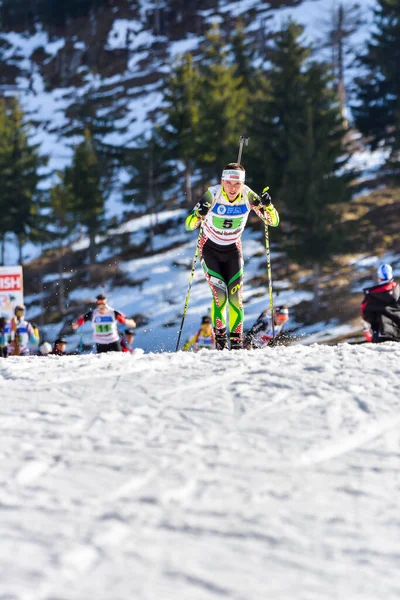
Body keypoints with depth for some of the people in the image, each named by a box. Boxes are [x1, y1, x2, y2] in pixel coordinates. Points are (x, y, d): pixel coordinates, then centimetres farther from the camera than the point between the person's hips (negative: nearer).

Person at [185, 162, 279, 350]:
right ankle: (219, 335, 2)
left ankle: (236, 340, 0)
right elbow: (189, 225, -28)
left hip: (232, 249, 2)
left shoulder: (247, 196, -19)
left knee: (235, 295, -9)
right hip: (209, 248, -2)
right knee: (220, 294, -16)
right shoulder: (212, 195, -25)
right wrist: (199, 214, -50)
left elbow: (274, 222, -15)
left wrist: (267, 206, -36)